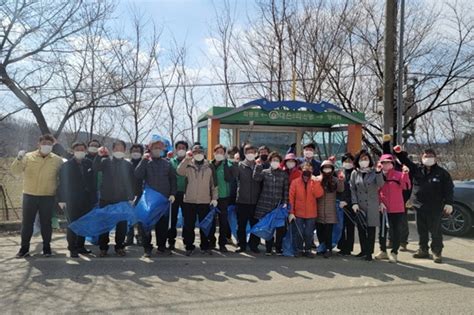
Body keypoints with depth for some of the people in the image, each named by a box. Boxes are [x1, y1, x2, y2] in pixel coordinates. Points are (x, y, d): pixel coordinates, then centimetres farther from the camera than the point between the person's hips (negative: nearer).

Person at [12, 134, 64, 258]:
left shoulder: (57, 160, -1)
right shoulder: (28, 157, 0)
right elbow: (15, 171, -6)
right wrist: (19, 159, -24)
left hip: (48, 197, -1)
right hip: (29, 196, 1)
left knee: (46, 223, 7)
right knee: (27, 223, 8)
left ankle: (46, 247, 19)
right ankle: (24, 248, 19)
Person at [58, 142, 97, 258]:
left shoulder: (89, 164, 6)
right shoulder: (66, 165, -2)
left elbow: (93, 182, 8)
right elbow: (62, 183, -3)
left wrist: (93, 198, 4)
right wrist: (62, 199, -8)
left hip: (87, 201, 3)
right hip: (72, 201, -3)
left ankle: (80, 246, 20)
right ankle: (72, 249, 8)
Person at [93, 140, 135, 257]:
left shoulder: (128, 165, 7)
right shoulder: (106, 161, 4)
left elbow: (131, 182, 8)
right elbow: (95, 168, -15)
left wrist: (131, 198, 2)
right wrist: (99, 156, -30)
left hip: (122, 200, 1)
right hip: (106, 199, 0)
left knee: (122, 224, 4)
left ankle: (119, 247, 17)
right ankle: (103, 248, 16)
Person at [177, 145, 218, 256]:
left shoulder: (209, 167, 6)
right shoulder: (188, 165, 2)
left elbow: (213, 184, 8)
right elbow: (180, 172, -19)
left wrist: (214, 197, 2)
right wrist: (187, 159, -25)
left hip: (205, 201, 1)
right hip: (189, 201, -1)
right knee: (189, 225, 5)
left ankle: (205, 246, 21)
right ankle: (189, 247, 18)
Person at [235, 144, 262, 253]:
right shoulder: (239, 165, 1)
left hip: (256, 201, 1)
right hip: (242, 200, -1)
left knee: (255, 224, 7)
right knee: (241, 225, 7)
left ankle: (254, 245, 22)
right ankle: (242, 245, 20)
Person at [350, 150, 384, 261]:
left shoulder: (374, 172, 0)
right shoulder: (354, 173, 6)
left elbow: (381, 184, -15)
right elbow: (352, 189, 5)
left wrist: (379, 172, -29)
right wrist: (354, 203, -4)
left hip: (372, 205, -2)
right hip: (359, 205, 2)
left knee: (371, 229, -2)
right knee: (361, 228, 7)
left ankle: (369, 252, 5)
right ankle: (363, 250, 19)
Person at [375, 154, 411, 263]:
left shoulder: (398, 175, -3)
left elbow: (406, 186, -18)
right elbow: (377, 191, 6)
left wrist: (405, 174, -31)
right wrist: (380, 202, -6)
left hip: (397, 209, -3)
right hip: (382, 209, 3)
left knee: (396, 231, 2)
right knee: (382, 230, 12)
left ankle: (394, 252, 13)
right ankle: (383, 251, 27)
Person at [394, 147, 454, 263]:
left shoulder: (442, 172, -2)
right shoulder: (417, 170, 5)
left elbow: (448, 189, -3)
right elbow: (406, 161, 3)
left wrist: (449, 203, -11)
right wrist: (399, 152, -15)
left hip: (435, 207, -3)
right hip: (419, 206, 3)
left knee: (436, 231, 3)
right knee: (422, 230, 13)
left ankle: (437, 252, 15)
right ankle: (423, 250, 25)